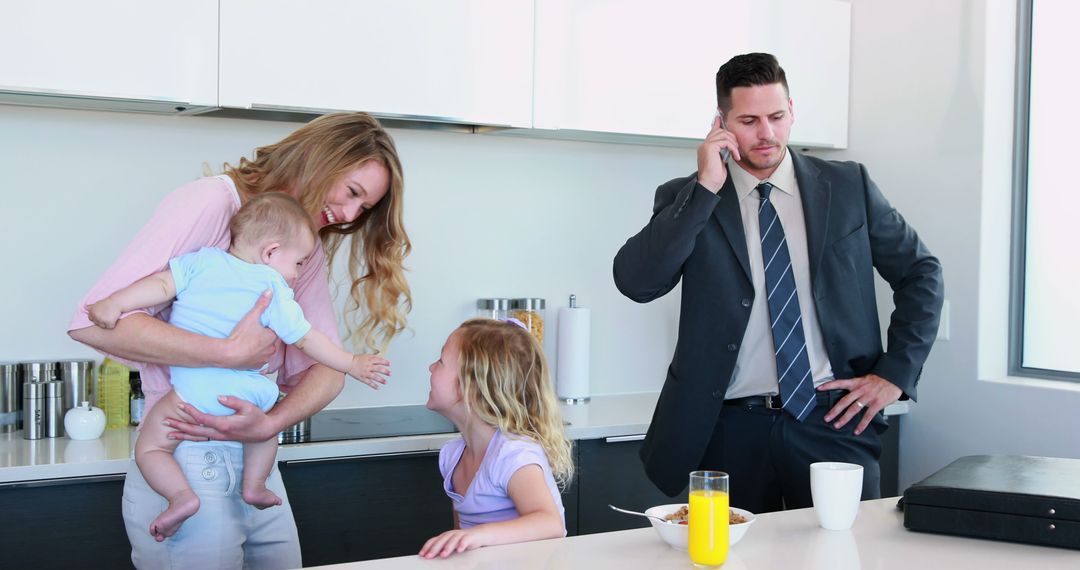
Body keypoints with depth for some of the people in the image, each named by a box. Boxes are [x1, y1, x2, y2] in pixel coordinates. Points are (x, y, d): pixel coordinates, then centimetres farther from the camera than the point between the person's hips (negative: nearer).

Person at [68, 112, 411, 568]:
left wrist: (270, 423, -18)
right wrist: (232, 353, -25)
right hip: (186, 470, -7)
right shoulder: (211, 202, -12)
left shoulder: (309, 250, 10)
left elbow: (325, 369, 2)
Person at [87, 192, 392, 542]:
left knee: (150, 448, 10)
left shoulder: (202, 260, 10)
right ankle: (254, 485, 23)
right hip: (243, 394, 2)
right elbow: (306, 340, 10)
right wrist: (352, 364, 19)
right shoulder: (275, 290, 8)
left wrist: (115, 304, 1)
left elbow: (162, 284, -1)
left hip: (192, 390, -1)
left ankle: (181, 496, -12)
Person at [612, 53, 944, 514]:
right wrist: (705, 188, -15)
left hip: (832, 419, 1)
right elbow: (635, 282, -13)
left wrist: (896, 373, 4)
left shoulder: (847, 185, 7)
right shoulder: (686, 200, 3)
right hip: (732, 428, -1)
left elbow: (920, 273, 13)